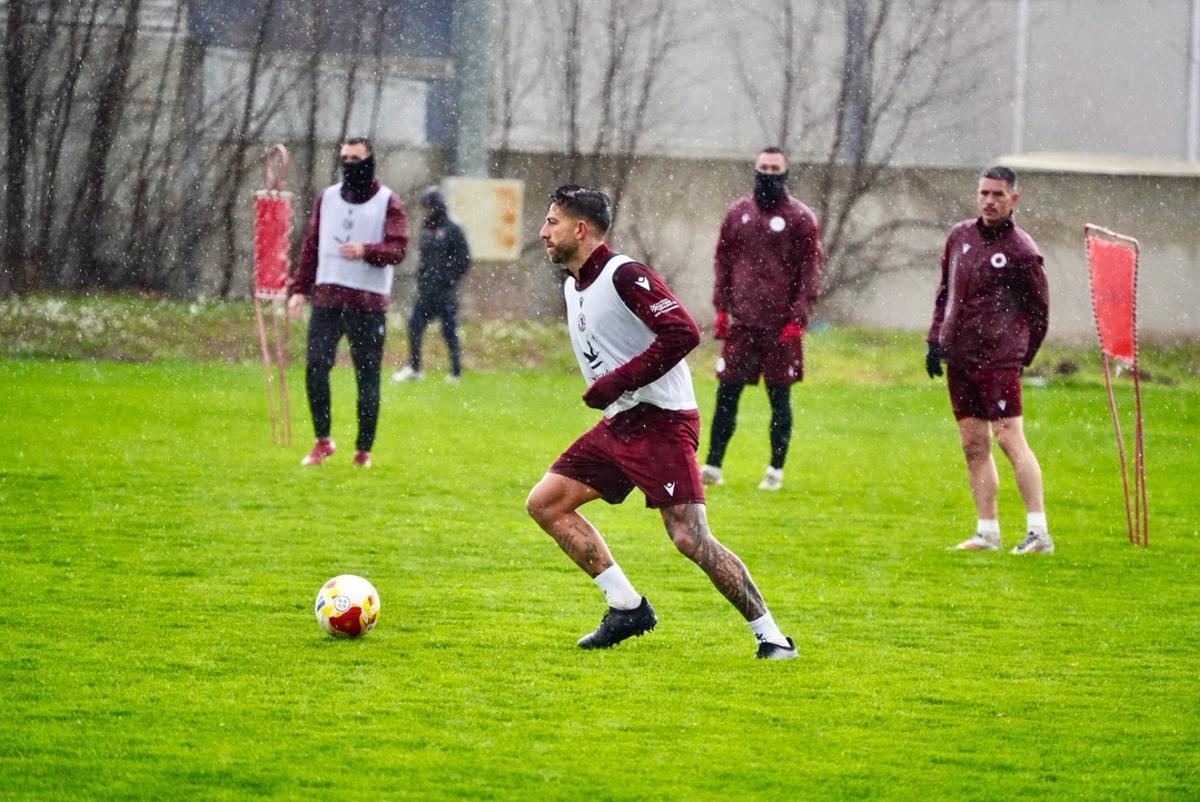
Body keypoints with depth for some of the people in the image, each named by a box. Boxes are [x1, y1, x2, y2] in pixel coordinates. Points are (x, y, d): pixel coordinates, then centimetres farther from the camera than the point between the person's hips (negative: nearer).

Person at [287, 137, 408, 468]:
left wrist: (366, 251, -26)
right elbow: (311, 245, 16)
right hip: (327, 298, 3)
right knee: (315, 367, -6)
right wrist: (299, 289, 8)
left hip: (368, 302, -3)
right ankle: (322, 441, 6)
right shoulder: (327, 198, 15)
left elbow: (398, 249, -7)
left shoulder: (387, 202, 2)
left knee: (367, 376, 0)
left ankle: (364, 450, 7)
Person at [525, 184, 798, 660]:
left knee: (689, 537, -18)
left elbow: (682, 334, -25)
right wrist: (604, 395, 13)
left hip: (660, 421, -10)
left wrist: (615, 384, -22)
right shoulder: (572, 286, 15)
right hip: (618, 424, 10)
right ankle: (627, 607, 9)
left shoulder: (624, 276, -15)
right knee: (544, 503, 5)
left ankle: (771, 636, -9)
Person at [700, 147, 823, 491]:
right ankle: (713, 466, 6)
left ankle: (776, 471, 10)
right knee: (726, 393, 1)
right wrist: (721, 308, 7)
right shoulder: (738, 213, 10)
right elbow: (723, 262, 14)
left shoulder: (799, 218, -1)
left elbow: (810, 270, -3)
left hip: (780, 326, -3)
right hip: (741, 321, 3)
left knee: (779, 396, 2)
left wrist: (797, 317, -9)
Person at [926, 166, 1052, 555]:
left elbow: (1039, 312, 0)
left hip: (998, 358, -7)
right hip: (958, 357, 7)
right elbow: (944, 292, 22)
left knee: (1010, 438, -13)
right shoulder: (959, 236, 12)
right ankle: (987, 532, 11)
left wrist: (1020, 358, 0)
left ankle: (1039, 532, -14)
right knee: (973, 445, 7)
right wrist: (935, 339, 13)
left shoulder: (1021, 251, -6)